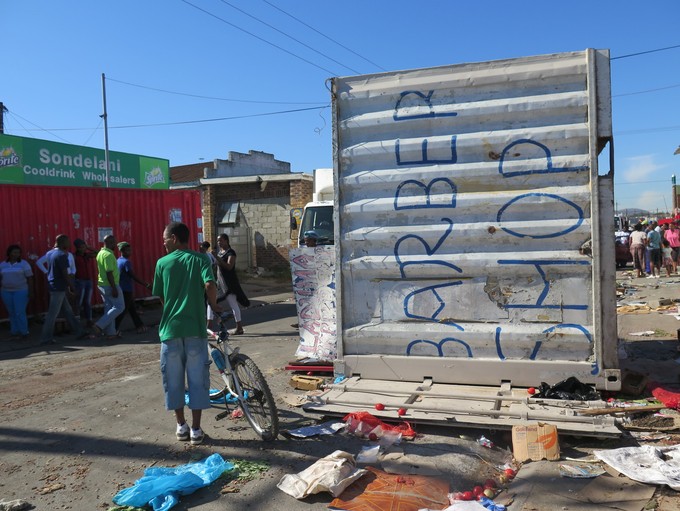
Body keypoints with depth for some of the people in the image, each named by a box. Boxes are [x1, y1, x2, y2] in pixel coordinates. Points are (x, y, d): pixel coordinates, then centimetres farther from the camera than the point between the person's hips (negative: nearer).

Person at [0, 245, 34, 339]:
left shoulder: (24, 263, -2)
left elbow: (30, 278, -3)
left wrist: (31, 292, -8)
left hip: (21, 291, -3)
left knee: (20, 313, -8)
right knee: (12, 313, 8)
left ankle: (24, 332, 1)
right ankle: (14, 331, 16)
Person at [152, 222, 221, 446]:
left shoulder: (162, 263, 4)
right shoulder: (200, 259, 1)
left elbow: (160, 297, 7)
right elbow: (209, 285, -16)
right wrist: (214, 306, 1)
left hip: (170, 328, 1)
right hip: (195, 328, -1)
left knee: (173, 379, 14)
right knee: (197, 379, 8)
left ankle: (181, 425, 23)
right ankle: (196, 430, 11)